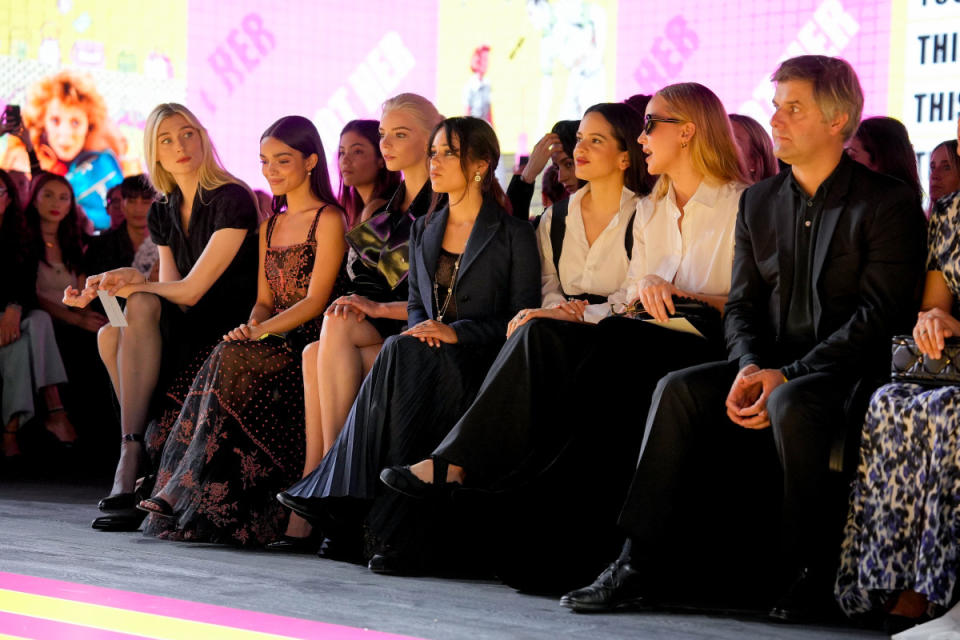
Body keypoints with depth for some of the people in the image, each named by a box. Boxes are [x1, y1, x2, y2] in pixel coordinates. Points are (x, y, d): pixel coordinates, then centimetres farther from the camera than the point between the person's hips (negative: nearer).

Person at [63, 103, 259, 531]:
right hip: (187, 330, 7)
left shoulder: (231, 200, -9)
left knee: (141, 306, -30)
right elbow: (172, 295, 9)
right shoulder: (162, 212, 14)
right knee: (111, 334, -21)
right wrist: (117, 287, -7)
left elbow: (191, 289, -14)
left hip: (231, 332, -7)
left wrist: (128, 284, -8)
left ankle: (131, 463, -33)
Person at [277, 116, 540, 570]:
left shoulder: (513, 234, 2)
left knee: (402, 358, -34)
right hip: (428, 359, 4)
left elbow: (522, 319, -3)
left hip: (480, 363, -4)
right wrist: (421, 330, -4)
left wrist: (457, 331, -15)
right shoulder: (424, 230, 19)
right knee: (402, 355, -32)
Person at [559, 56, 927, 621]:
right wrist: (750, 368, -10)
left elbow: (878, 314, -12)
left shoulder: (888, 203, -4)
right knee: (678, 389, -20)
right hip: (772, 367, 6)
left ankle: (809, 571, -21)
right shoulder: (759, 202, 15)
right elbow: (742, 305, 13)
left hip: (850, 369, -5)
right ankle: (641, 564, -23)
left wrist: (786, 376, -20)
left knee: (791, 404, -37)